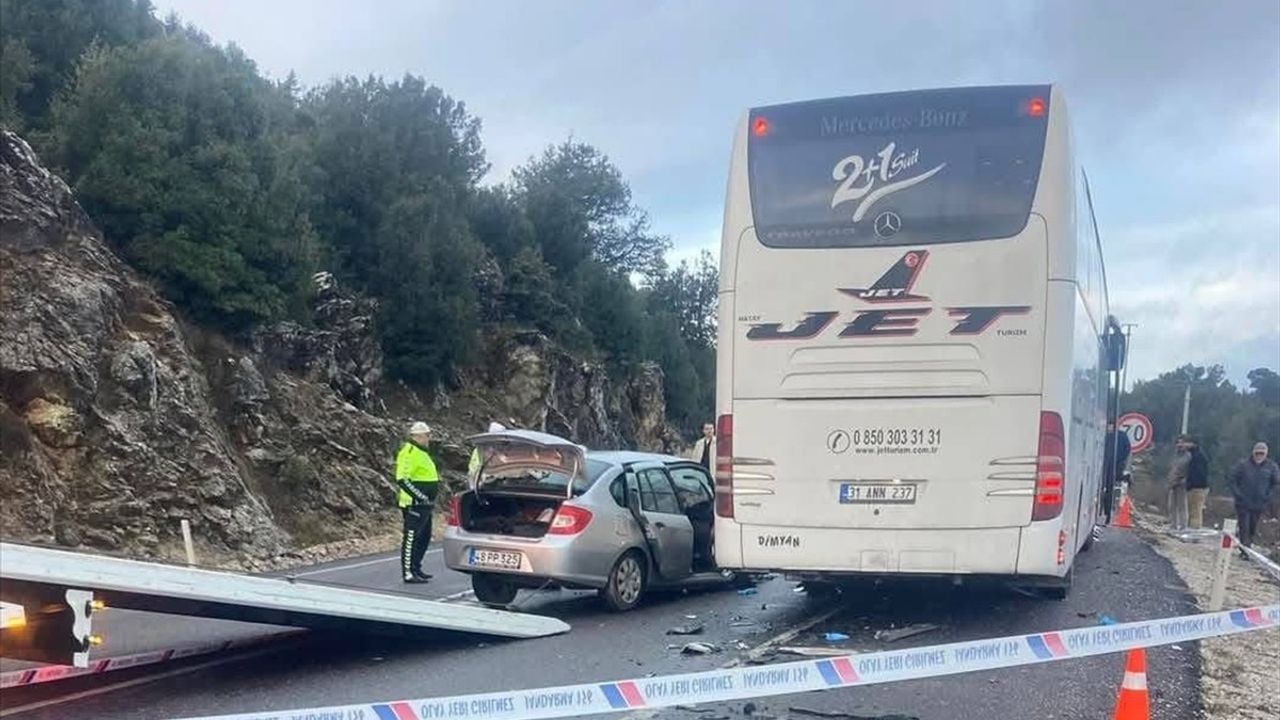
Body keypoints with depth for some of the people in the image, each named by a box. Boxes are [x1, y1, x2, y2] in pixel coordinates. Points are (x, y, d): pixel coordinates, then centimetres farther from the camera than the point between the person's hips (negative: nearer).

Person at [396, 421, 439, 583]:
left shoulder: (420, 452, 18)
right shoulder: (409, 452, -15)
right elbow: (402, 479, -23)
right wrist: (419, 496, -25)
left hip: (424, 503, 11)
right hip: (414, 504, -11)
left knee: (424, 537, 16)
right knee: (411, 537, -7)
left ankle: (416, 568, 25)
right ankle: (408, 573, -5)